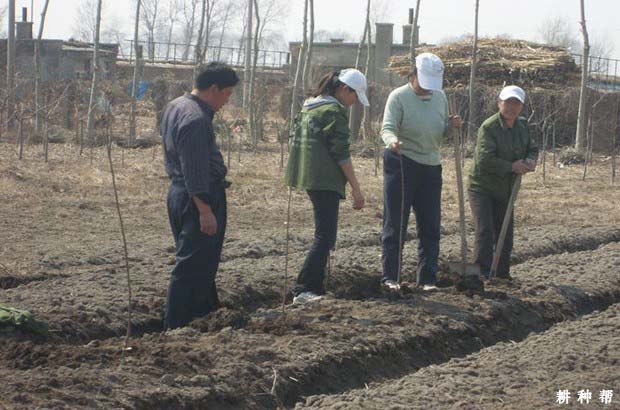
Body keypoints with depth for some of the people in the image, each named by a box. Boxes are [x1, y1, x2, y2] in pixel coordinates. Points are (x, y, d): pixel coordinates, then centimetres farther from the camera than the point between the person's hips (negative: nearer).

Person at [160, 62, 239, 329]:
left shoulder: (174, 107, 12)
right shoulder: (196, 119, -21)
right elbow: (195, 171, -24)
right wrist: (205, 210, -23)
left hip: (178, 193, 11)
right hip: (197, 197, -11)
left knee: (203, 262, 19)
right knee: (193, 265, -6)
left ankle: (206, 313, 29)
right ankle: (176, 326, -4)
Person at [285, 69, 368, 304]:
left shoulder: (309, 107, 16)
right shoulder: (334, 111, -12)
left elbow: (294, 139, 23)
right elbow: (341, 153, -16)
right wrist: (356, 188, -13)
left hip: (309, 177, 10)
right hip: (326, 180, -10)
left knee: (324, 234, 16)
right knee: (325, 236, -11)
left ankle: (315, 286, 18)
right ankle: (303, 289, -18)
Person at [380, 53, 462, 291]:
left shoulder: (440, 97, 9)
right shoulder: (399, 97, -8)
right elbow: (388, 127, -19)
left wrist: (451, 126, -5)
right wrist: (392, 141, -41)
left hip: (430, 166, 6)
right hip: (401, 163, -5)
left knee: (430, 227, 6)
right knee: (395, 224, -1)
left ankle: (427, 279, 14)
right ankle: (390, 277, 5)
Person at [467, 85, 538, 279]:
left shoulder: (522, 125, 5)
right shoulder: (488, 127, -19)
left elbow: (533, 148, 16)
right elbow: (485, 159, -26)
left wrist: (530, 161, -8)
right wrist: (512, 167, -25)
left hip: (505, 190, 7)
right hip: (481, 188, -7)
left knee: (505, 234, 11)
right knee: (485, 231, -15)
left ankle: (502, 274, 23)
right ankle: (482, 273, -11)